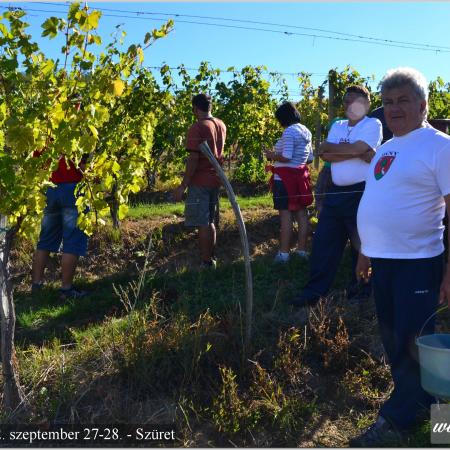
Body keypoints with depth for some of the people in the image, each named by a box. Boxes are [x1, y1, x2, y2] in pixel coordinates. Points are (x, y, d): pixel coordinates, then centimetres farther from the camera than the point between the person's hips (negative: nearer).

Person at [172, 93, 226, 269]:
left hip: (200, 182, -8)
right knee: (209, 221, 17)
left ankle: (206, 263, 2)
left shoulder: (197, 128, -14)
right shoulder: (221, 125, 9)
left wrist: (182, 186, -16)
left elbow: (193, 159, -19)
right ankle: (211, 258, 23)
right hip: (215, 180, 8)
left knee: (202, 224, -3)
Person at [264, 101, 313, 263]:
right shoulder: (306, 131, 12)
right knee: (301, 212, 11)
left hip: (285, 177, -9)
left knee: (286, 214, -4)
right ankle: (302, 249, 18)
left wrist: (272, 155, -6)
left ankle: (284, 253, 0)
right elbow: (309, 157, 17)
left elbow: (285, 157, -21)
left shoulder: (289, 131, -15)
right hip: (301, 175, 9)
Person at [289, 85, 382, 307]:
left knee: (362, 245, 6)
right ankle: (313, 292, 10)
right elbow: (325, 155, -1)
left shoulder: (372, 124, -2)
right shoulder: (337, 126, 15)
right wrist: (359, 154, -11)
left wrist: (329, 146, -5)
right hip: (335, 193, 6)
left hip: (361, 193, -6)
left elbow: (356, 148, -19)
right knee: (323, 243, 4)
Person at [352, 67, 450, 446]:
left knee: (412, 344, 0)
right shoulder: (387, 148, 14)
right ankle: (417, 400, 34)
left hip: (417, 262, -8)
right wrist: (366, 252, 20)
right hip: (383, 260, 8)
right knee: (393, 342, 16)